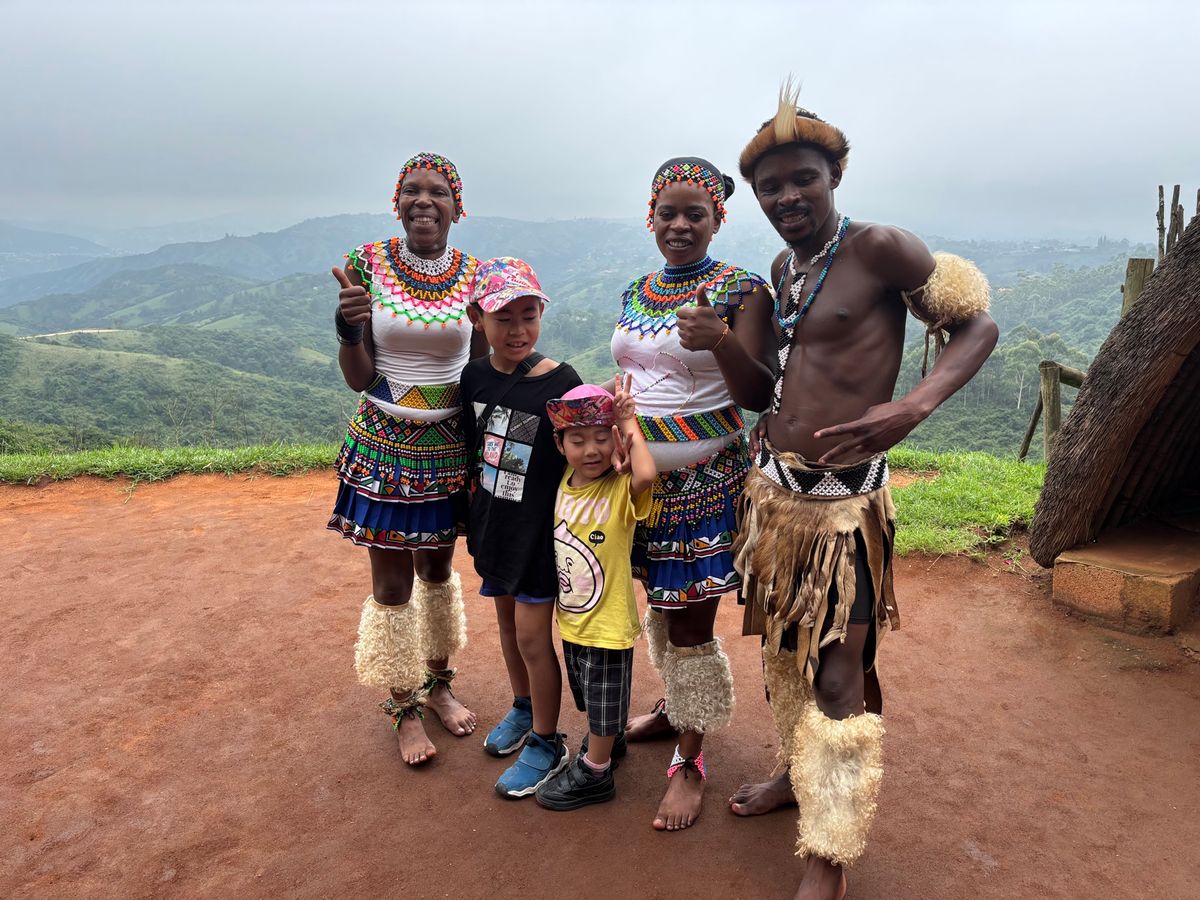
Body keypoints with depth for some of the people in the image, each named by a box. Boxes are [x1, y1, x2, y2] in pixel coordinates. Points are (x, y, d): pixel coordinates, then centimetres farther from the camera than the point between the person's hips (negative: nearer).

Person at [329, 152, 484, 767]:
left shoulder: (474, 276, -1)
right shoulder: (368, 264, -7)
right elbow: (359, 378, -9)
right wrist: (348, 328, -26)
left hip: (450, 444, 2)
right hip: (384, 445, -2)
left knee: (437, 567, 18)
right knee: (392, 582, 7)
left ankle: (438, 684, 39)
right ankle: (404, 707, 28)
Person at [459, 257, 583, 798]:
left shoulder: (560, 383, -20)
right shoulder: (475, 377, -2)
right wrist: (477, 507, 13)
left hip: (540, 528, -6)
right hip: (494, 521, 6)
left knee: (532, 635, 2)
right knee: (506, 618, 22)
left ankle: (547, 743, 22)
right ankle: (522, 708, 45)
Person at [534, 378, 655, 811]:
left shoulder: (622, 489, -23)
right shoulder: (565, 482, -6)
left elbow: (646, 474, -42)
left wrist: (628, 423, -28)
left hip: (609, 620, -6)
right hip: (572, 616, 6)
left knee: (604, 701, 14)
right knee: (591, 700, 27)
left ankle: (594, 772, 32)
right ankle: (605, 741, 51)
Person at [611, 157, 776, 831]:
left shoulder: (743, 291, -9)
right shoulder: (638, 293, 10)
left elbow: (759, 396, -15)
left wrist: (720, 340, -32)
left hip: (703, 478, -6)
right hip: (641, 471, 6)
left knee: (691, 624, 0)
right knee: (658, 604, 19)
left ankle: (690, 761, 18)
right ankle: (674, 708, 43)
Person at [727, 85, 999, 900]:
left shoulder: (880, 248, -11)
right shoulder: (783, 269, 10)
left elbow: (977, 324, -9)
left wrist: (914, 407, -24)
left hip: (840, 498, -7)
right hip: (771, 486, 8)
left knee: (838, 671, 0)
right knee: (785, 646, 20)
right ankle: (800, 774, 42)